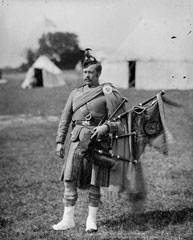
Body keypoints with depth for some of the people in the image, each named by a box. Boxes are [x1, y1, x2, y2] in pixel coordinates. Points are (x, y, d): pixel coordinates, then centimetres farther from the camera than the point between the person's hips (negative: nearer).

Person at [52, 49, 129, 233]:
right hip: (77, 140, 4)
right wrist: (60, 141, 10)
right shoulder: (75, 93, 14)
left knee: (94, 183, 1)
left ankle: (92, 220, 13)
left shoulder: (107, 93, 0)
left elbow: (119, 121, -2)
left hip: (97, 140, -3)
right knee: (69, 179, -3)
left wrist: (106, 126, -21)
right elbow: (65, 118, 17)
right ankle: (68, 219, 5)